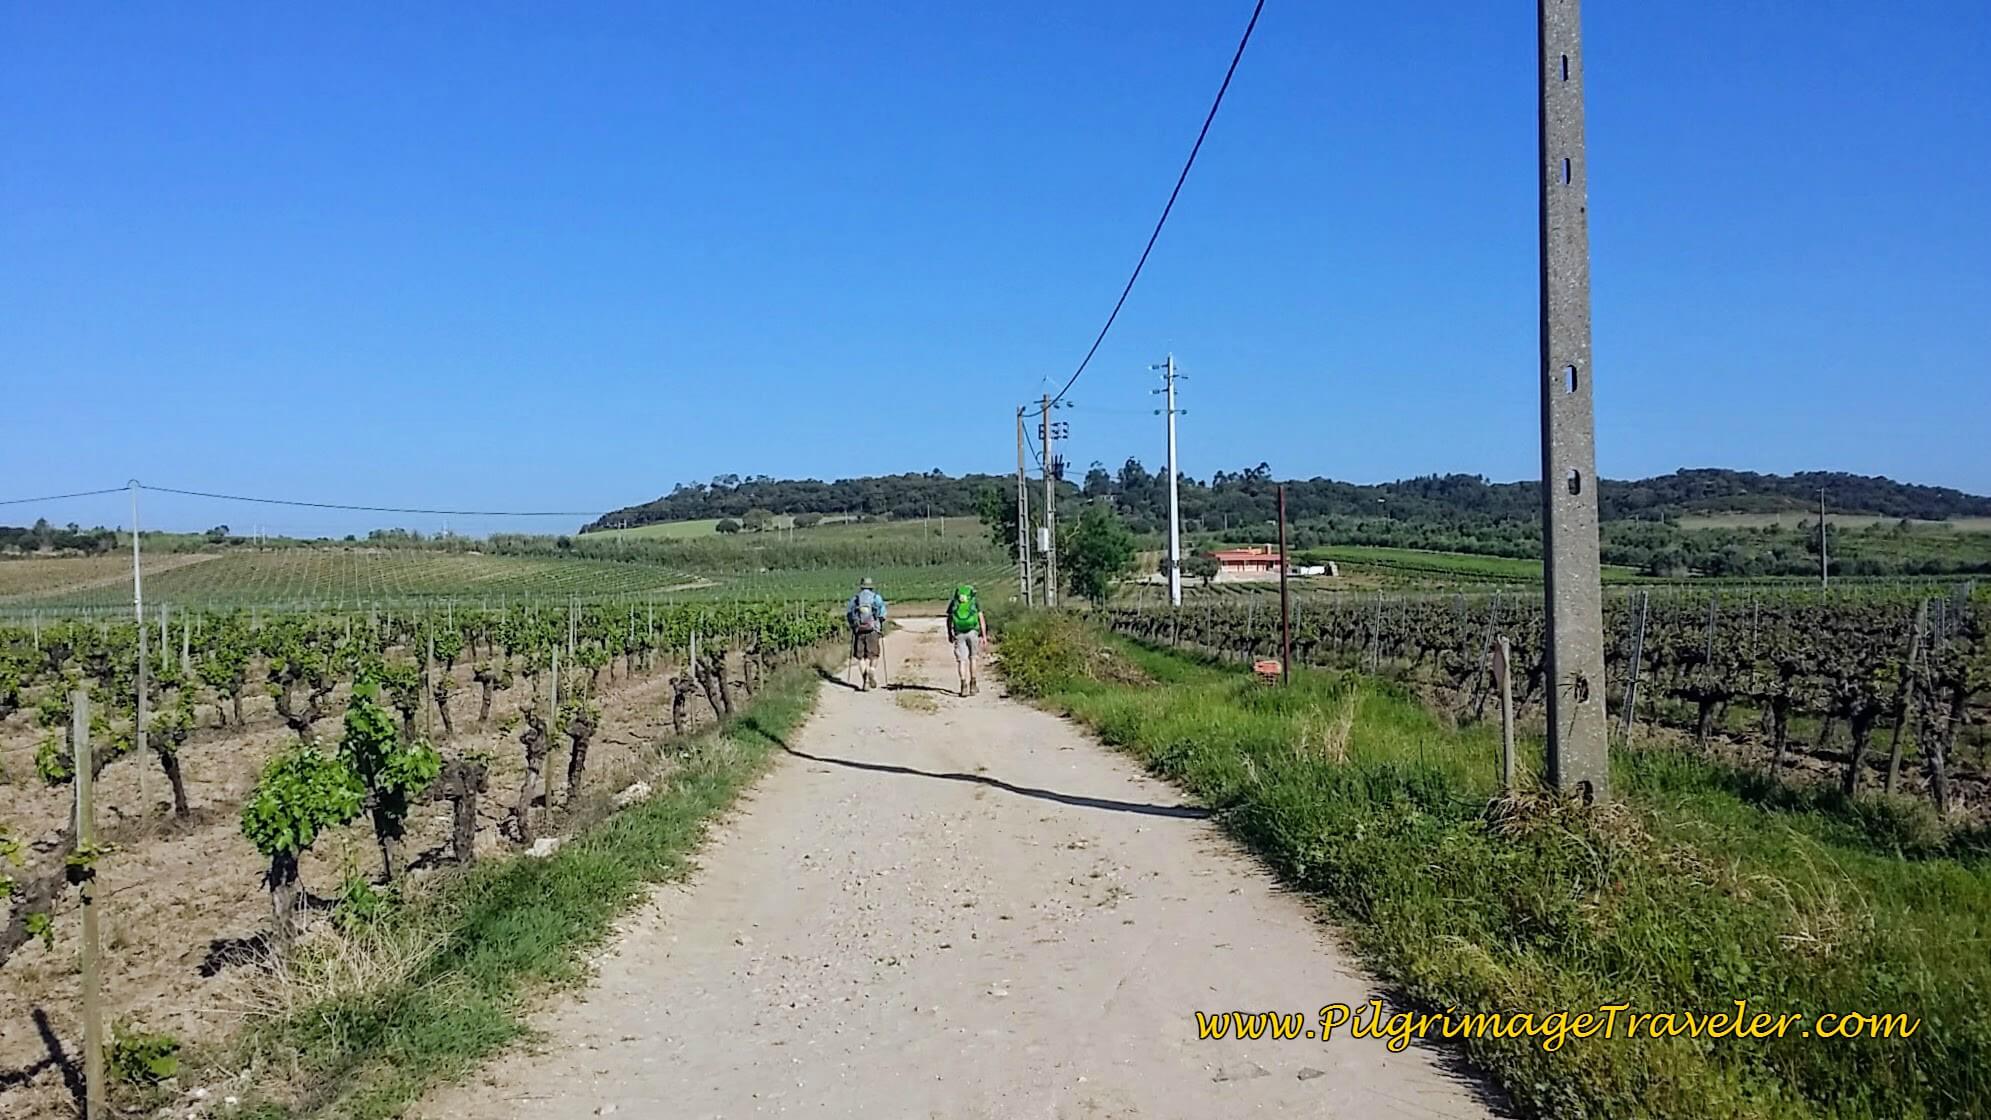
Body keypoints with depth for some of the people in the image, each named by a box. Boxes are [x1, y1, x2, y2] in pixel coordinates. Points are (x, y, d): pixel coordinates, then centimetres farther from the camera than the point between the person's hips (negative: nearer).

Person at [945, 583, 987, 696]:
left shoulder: (954, 602, 15)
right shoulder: (975, 601, 12)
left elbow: (949, 620, 12)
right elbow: (981, 619, 6)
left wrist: (949, 634, 23)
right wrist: (984, 636, 7)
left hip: (959, 633, 0)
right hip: (972, 632, 0)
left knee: (961, 660, 2)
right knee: (972, 657, 16)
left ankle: (964, 683, -15)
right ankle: (973, 683, 16)